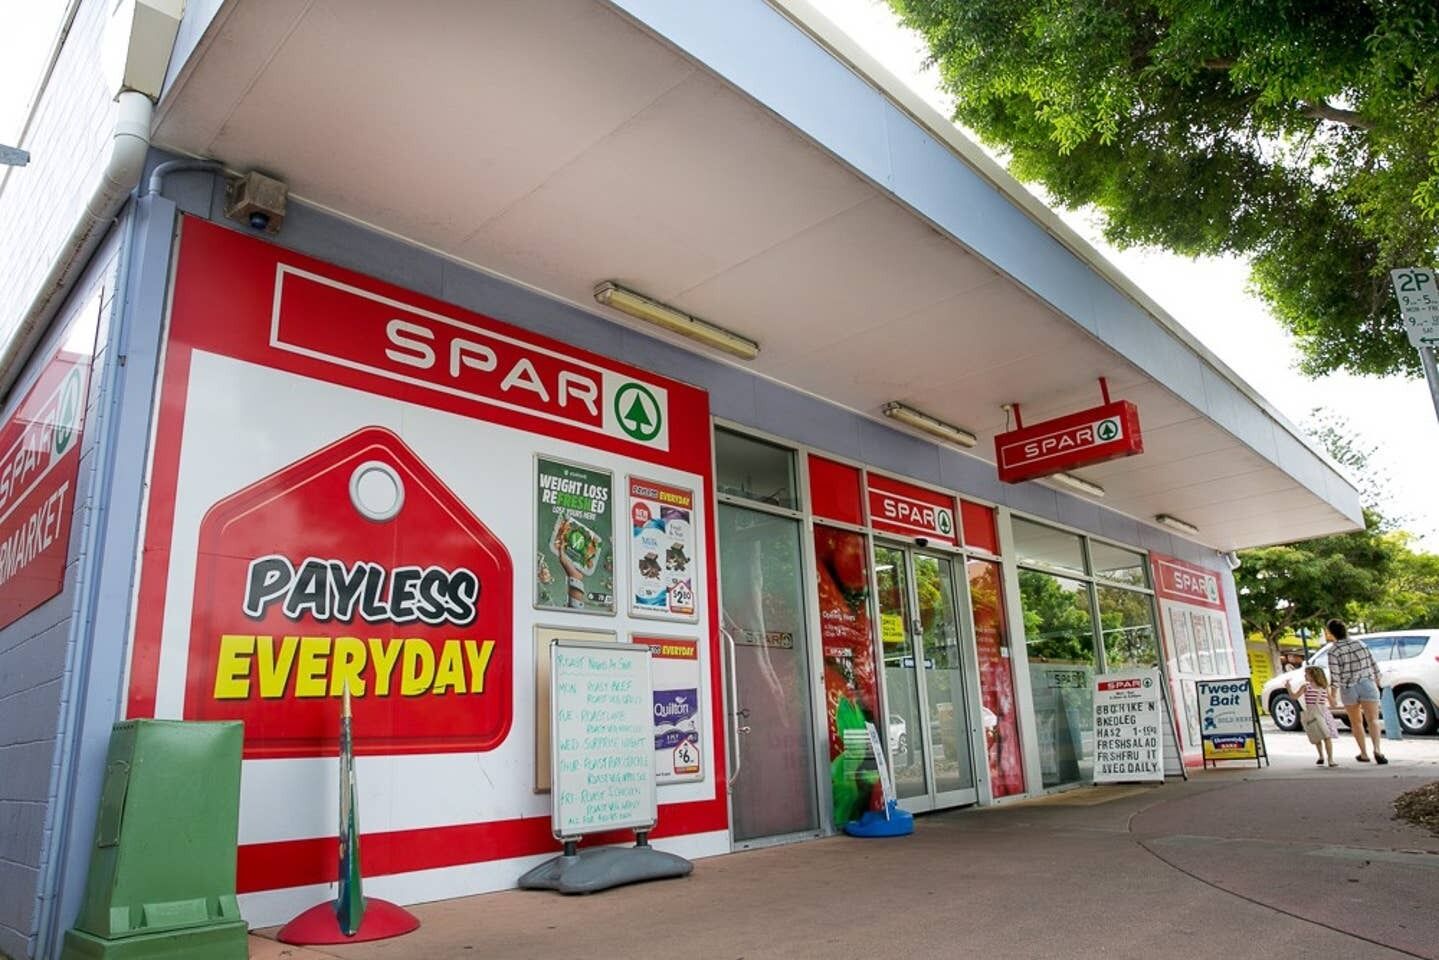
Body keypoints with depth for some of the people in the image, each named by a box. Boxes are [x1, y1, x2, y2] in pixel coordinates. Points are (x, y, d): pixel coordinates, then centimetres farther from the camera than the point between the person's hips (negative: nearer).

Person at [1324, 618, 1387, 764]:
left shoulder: (1334, 650, -10)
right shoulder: (1360, 644, 3)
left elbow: (1335, 676, -13)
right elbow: (1373, 665, 7)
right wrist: (1376, 683, 22)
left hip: (1348, 688, -2)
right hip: (1367, 684, 2)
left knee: (1356, 722, 15)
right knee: (1372, 719, -4)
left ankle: (1364, 754, 20)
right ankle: (1377, 749, -25)